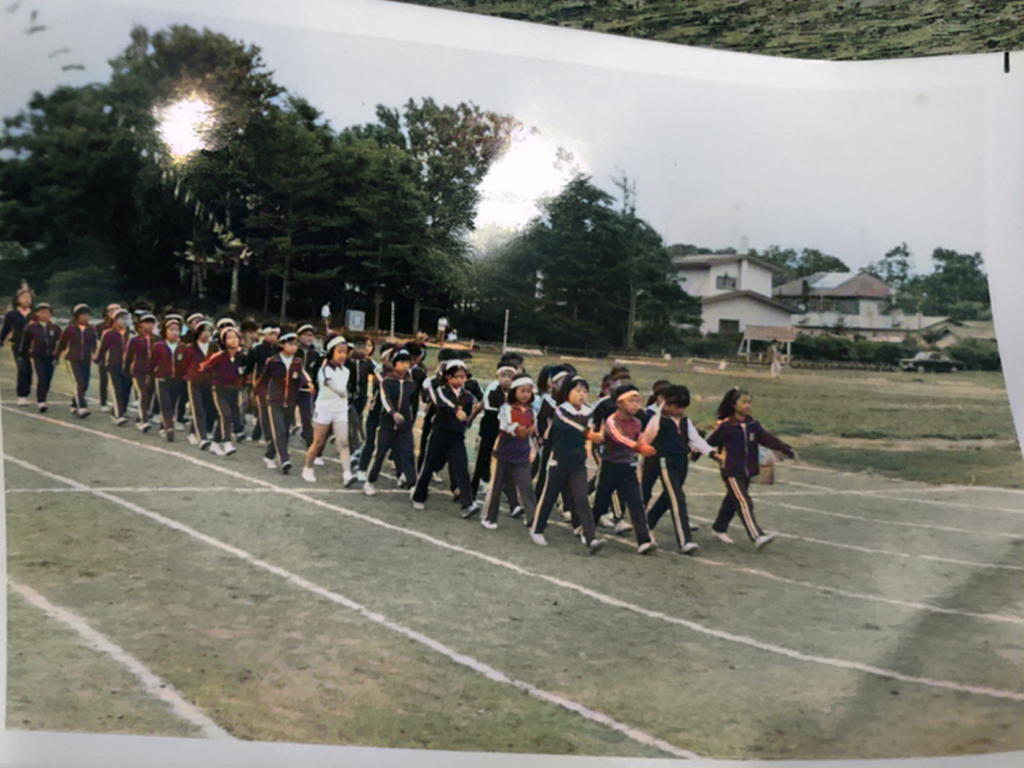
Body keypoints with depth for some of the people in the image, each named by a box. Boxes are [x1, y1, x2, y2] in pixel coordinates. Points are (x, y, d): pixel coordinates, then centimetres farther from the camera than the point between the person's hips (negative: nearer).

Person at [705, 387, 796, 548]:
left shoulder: (752, 424, 5)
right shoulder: (725, 426, -11)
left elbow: (767, 438, 0)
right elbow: (710, 442, -2)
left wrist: (786, 449, -9)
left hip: (747, 471, 6)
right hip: (731, 472, -6)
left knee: (732, 501, 18)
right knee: (744, 503, -14)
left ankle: (719, 528, 36)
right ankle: (757, 536, -22)